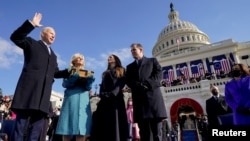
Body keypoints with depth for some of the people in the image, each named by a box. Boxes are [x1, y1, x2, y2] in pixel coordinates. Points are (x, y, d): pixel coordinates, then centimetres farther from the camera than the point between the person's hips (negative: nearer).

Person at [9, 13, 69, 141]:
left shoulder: (53, 55, 28)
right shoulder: (32, 43, 15)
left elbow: (56, 73, 22)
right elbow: (15, 37, -3)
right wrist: (31, 24, -9)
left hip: (44, 92, 6)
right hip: (29, 88, -5)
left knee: (37, 126, 3)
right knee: (21, 123, -6)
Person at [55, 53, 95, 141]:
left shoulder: (87, 72, 19)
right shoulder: (70, 71, 15)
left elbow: (89, 87, 7)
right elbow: (65, 84, -1)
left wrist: (90, 77, -11)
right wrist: (76, 76, -14)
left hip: (83, 101, 1)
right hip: (71, 100, -1)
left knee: (81, 132, -8)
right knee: (67, 133, -5)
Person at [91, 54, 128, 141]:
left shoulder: (121, 71, 15)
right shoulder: (105, 73, 28)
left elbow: (121, 84, -1)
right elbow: (102, 86, 15)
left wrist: (113, 93, -17)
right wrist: (102, 94, -6)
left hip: (116, 99, -4)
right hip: (105, 100, 4)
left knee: (115, 122, -9)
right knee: (103, 122, -4)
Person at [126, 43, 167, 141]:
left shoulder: (152, 61, 19)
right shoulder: (130, 67, 25)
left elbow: (159, 74, 3)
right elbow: (128, 81, 10)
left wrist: (147, 84, -11)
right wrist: (138, 86, -9)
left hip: (153, 96, -2)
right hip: (139, 99, 2)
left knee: (156, 130, -3)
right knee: (144, 132, -1)